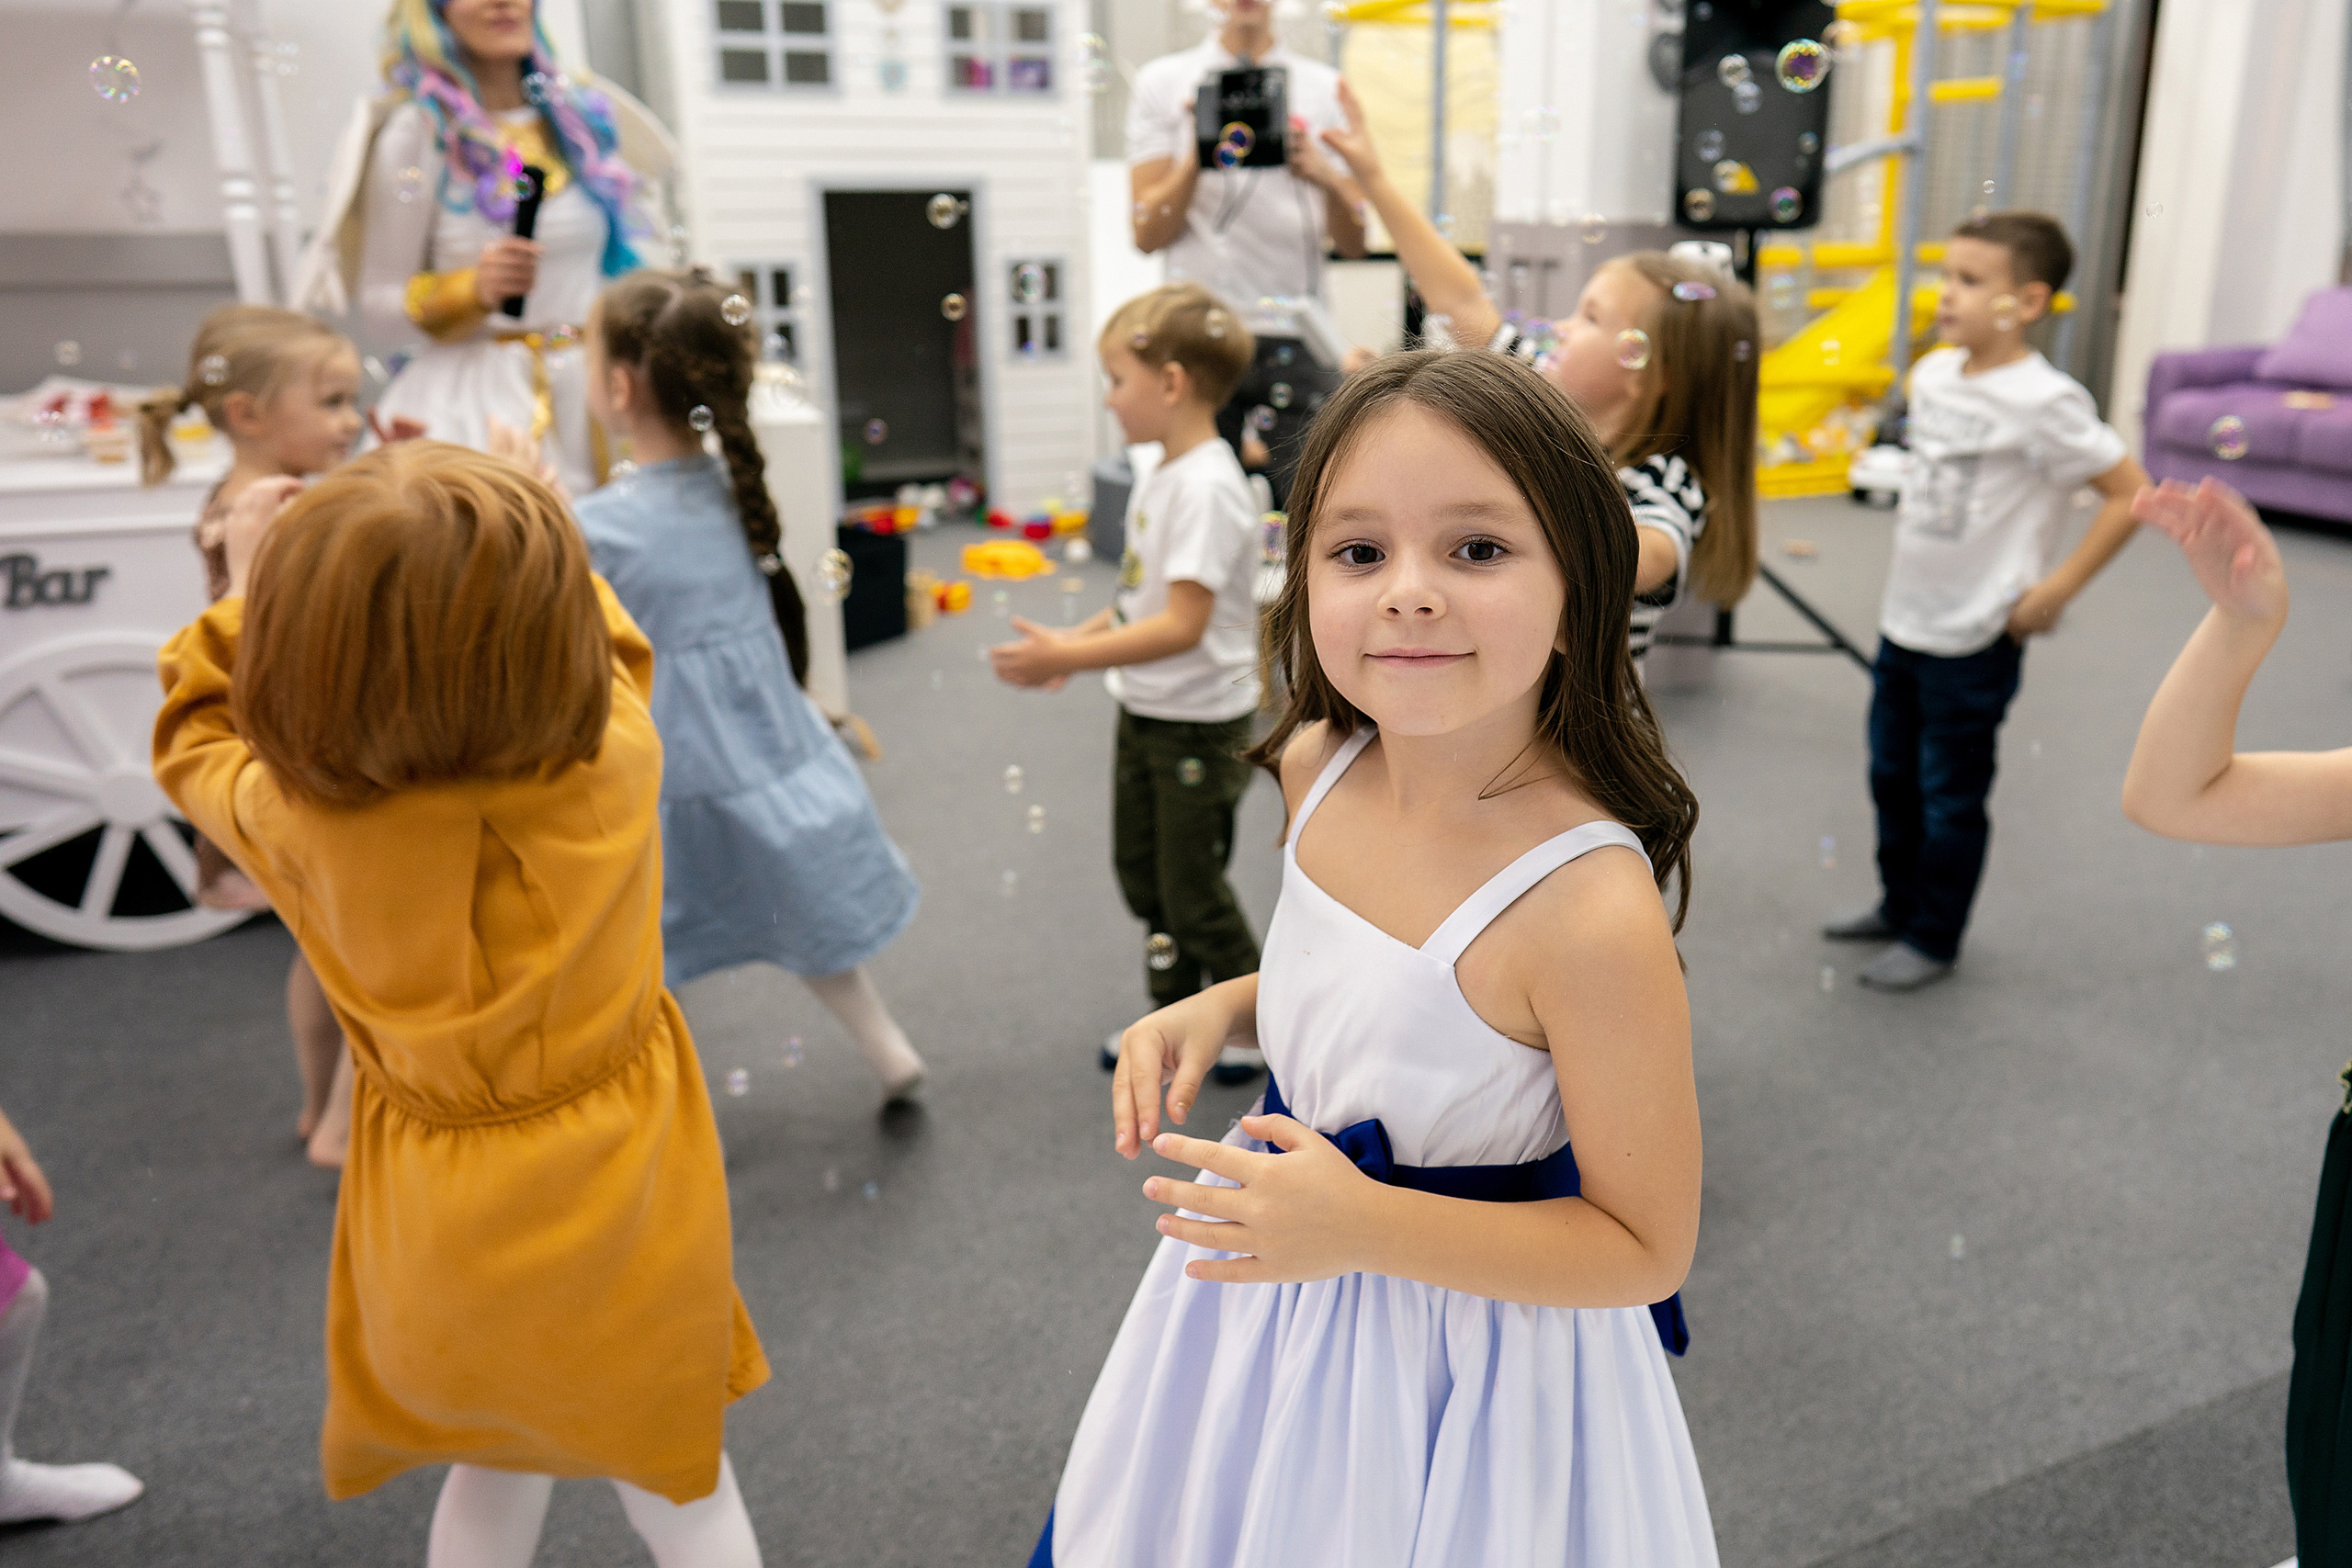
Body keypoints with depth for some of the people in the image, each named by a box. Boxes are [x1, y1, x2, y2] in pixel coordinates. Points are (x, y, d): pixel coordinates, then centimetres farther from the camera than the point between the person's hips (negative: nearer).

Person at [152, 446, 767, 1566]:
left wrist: (251, 594, 11)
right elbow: (606, 649, 4)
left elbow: (195, 741, 5)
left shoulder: (299, 822, -21)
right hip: (624, 1202, 0)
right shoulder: (620, 760, -21)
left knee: (494, 1464, 29)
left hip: (445, 1229, 0)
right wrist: (512, 554, 14)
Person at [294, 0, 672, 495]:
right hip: (474, 399, -4)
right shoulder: (413, 134, -2)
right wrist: (472, 289, -19)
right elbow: (378, 310, -2)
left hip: (592, 393, 4)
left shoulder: (585, 115, 12)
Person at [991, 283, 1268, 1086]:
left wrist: (1069, 657, -27)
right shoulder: (1163, 476, 6)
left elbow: (1182, 623, -29)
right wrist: (1075, 641, 2)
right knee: (1141, 868, 19)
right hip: (1145, 712, 9)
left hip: (1199, 724, -9)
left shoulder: (1207, 487, -24)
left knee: (1193, 886, 4)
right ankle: (1177, 1013, 36)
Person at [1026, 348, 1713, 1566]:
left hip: (1458, 1353, -6)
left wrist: (1367, 1227, -30)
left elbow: (1645, 1247, -21)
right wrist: (1223, 1007, -8)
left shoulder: (1589, 907, -33)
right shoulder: (1317, 766, -12)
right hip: (1276, 1269, 7)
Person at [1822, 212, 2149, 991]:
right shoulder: (1931, 375, 3)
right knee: (1892, 775, 19)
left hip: (1975, 639, -7)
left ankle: (1933, 940, 23)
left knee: (1950, 797, 6)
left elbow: (2130, 492, -17)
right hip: (1904, 617, 7)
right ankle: (1898, 906, 39)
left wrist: (2056, 588, -17)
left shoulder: (2040, 401, -19)